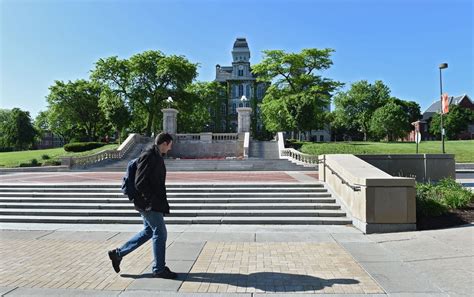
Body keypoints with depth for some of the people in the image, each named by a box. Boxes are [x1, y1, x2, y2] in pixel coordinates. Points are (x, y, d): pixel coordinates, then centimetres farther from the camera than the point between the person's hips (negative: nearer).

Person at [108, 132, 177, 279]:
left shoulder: (157, 157, 13)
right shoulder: (148, 156, -18)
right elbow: (140, 183, -22)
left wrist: (161, 202, 14)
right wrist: (153, 199, -18)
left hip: (154, 203, 10)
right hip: (149, 203, -10)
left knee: (148, 231, 19)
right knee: (160, 233, -1)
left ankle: (118, 253, 30)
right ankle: (159, 269, 13)